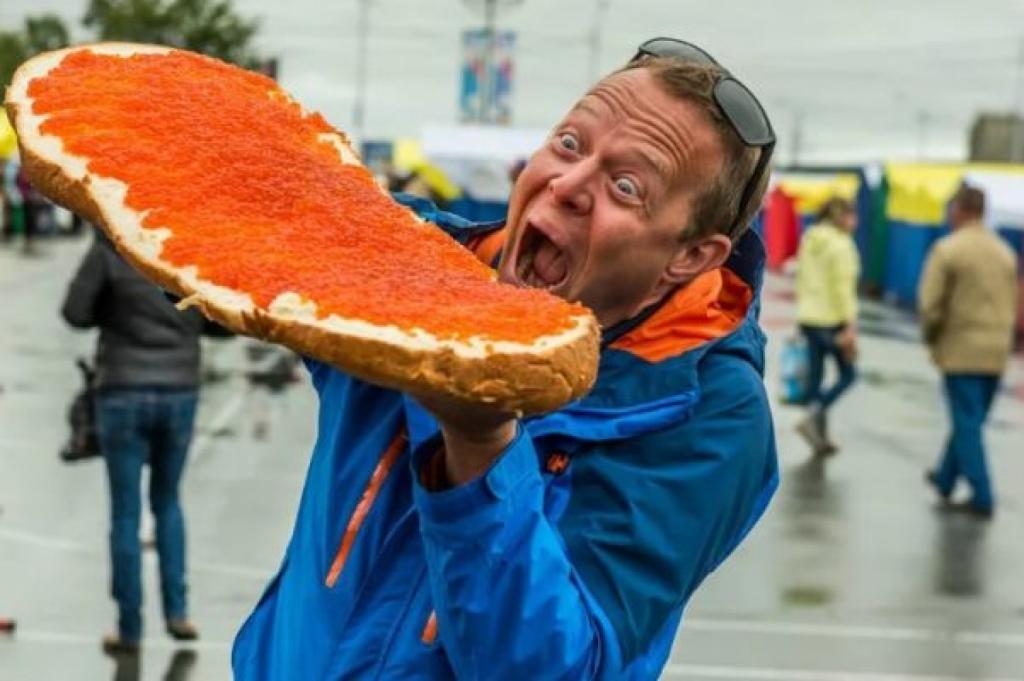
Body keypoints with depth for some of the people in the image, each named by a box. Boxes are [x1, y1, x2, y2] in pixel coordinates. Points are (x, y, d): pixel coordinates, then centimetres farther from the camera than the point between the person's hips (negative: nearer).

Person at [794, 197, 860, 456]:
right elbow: (843, 288, -17)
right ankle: (813, 417, -11)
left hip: (808, 318, 8)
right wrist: (850, 327, -17)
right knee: (847, 374, 4)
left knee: (815, 376, 10)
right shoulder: (841, 245, -13)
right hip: (832, 319, -8)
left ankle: (820, 436, 13)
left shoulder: (809, 241, 10)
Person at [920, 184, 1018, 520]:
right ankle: (945, 478, 32)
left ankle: (982, 498, -3)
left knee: (967, 423, -1)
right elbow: (1014, 305, 11)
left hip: (960, 348, -6)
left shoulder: (947, 249, -11)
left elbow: (929, 302, -13)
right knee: (970, 420, 17)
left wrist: (931, 338, 2)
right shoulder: (1005, 252, 9)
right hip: (997, 351, 6)